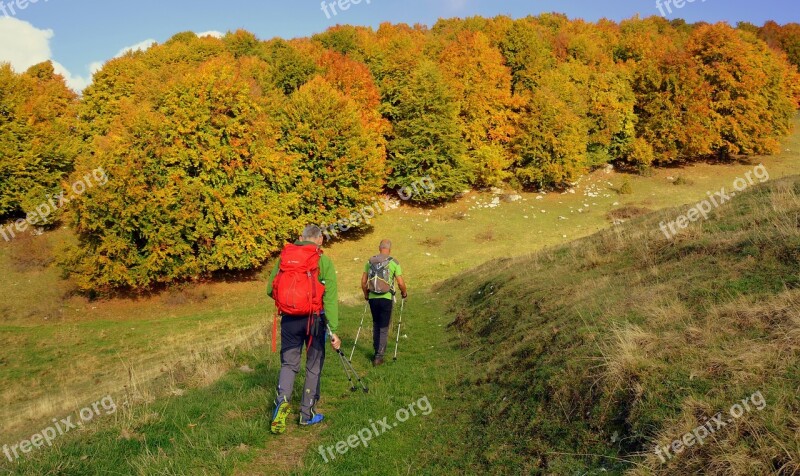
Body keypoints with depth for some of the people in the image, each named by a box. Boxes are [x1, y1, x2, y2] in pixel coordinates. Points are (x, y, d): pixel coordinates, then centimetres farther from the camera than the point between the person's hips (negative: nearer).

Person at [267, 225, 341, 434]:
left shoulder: (284, 257, 3)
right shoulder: (323, 261, -7)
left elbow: (270, 290, 7)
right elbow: (330, 298, -13)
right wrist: (333, 330, -12)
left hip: (289, 319, 2)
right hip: (314, 319, -2)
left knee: (288, 363, 14)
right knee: (314, 367, 13)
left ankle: (282, 401, -10)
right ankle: (307, 414, 21)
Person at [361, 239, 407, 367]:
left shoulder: (370, 261, 5)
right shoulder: (394, 262, -5)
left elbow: (363, 281, 8)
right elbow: (400, 283, -7)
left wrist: (366, 294, 23)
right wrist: (404, 293, 12)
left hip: (372, 298, 3)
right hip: (386, 298, -3)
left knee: (376, 325, 21)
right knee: (384, 327, 6)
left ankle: (376, 350, 28)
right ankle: (379, 356, 5)